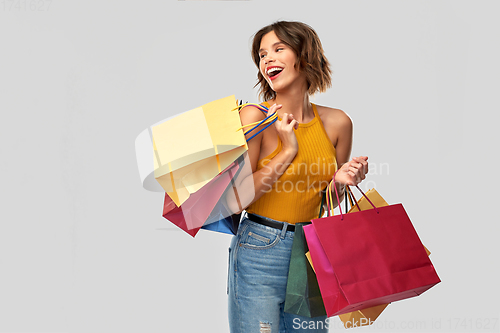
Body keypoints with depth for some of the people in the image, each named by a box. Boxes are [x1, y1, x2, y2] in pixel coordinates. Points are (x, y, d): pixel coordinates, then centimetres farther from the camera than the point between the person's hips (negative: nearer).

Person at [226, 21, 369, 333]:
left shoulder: (337, 122, 3)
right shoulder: (256, 116, -9)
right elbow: (236, 199, -14)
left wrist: (341, 182, -7)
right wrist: (288, 151, -15)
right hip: (260, 251, -4)